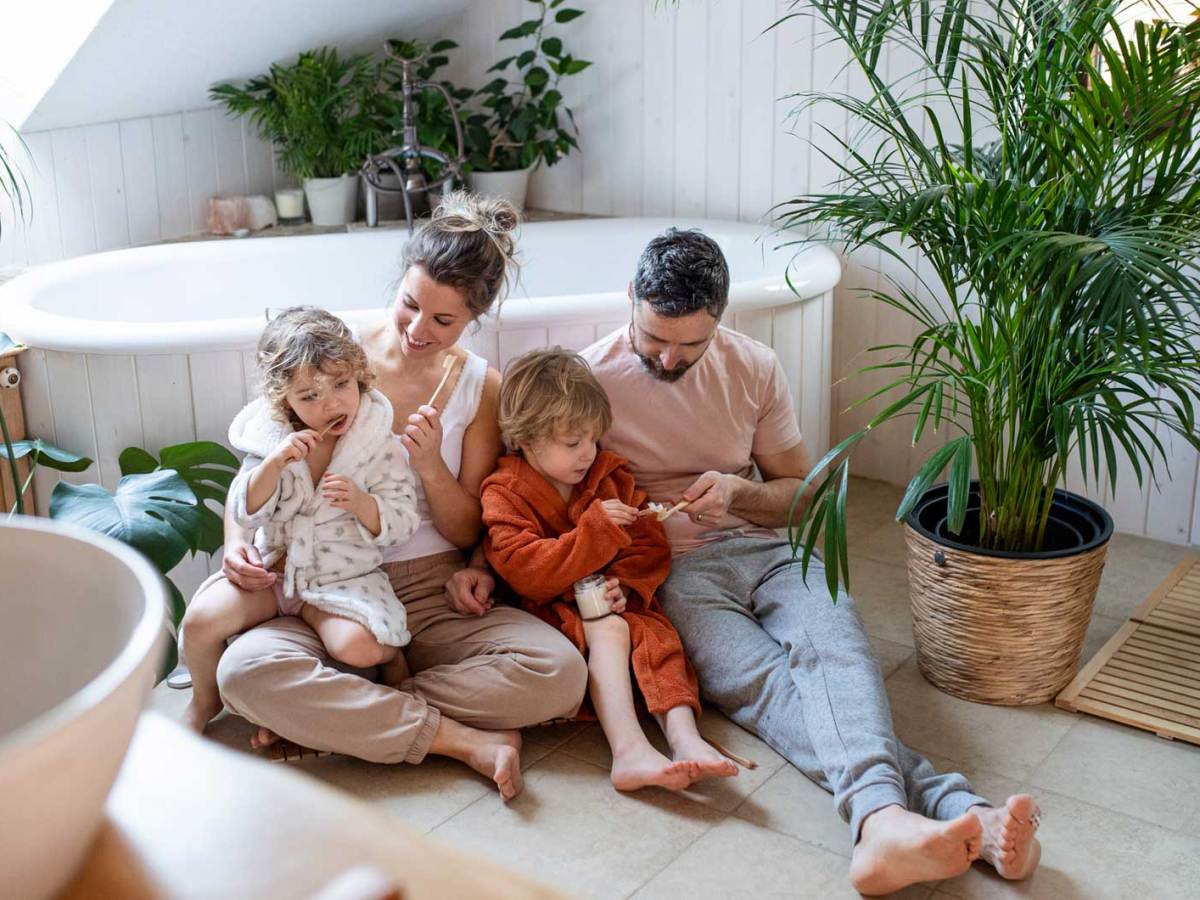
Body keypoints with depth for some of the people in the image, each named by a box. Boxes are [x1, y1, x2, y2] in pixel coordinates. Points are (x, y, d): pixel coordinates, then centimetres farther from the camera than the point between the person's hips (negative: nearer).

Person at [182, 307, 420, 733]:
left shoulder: (381, 446, -7)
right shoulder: (272, 441, -1)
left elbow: (401, 525, -7)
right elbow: (245, 513, -4)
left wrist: (360, 502, -28)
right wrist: (275, 464, -20)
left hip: (345, 577, -3)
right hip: (273, 567, 3)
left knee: (360, 646, -32)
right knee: (201, 619, -16)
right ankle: (205, 700, 14)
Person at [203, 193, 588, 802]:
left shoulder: (481, 388, 2)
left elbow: (468, 533, 4)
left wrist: (431, 464, -15)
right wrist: (237, 540, -14)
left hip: (437, 597, 1)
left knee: (560, 672, -26)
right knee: (245, 671, -33)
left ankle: (340, 716, -17)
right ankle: (466, 740, -24)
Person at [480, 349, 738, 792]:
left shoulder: (610, 475, 10)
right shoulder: (505, 494, -5)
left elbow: (652, 544, 8)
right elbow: (527, 572, -19)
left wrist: (627, 584, -14)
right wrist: (597, 528, -25)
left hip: (611, 602, 4)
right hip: (552, 608, -4)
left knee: (657, 635, -26)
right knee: (609, 631, -32)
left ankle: (684, 736, -42)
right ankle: (630, 750, -46)